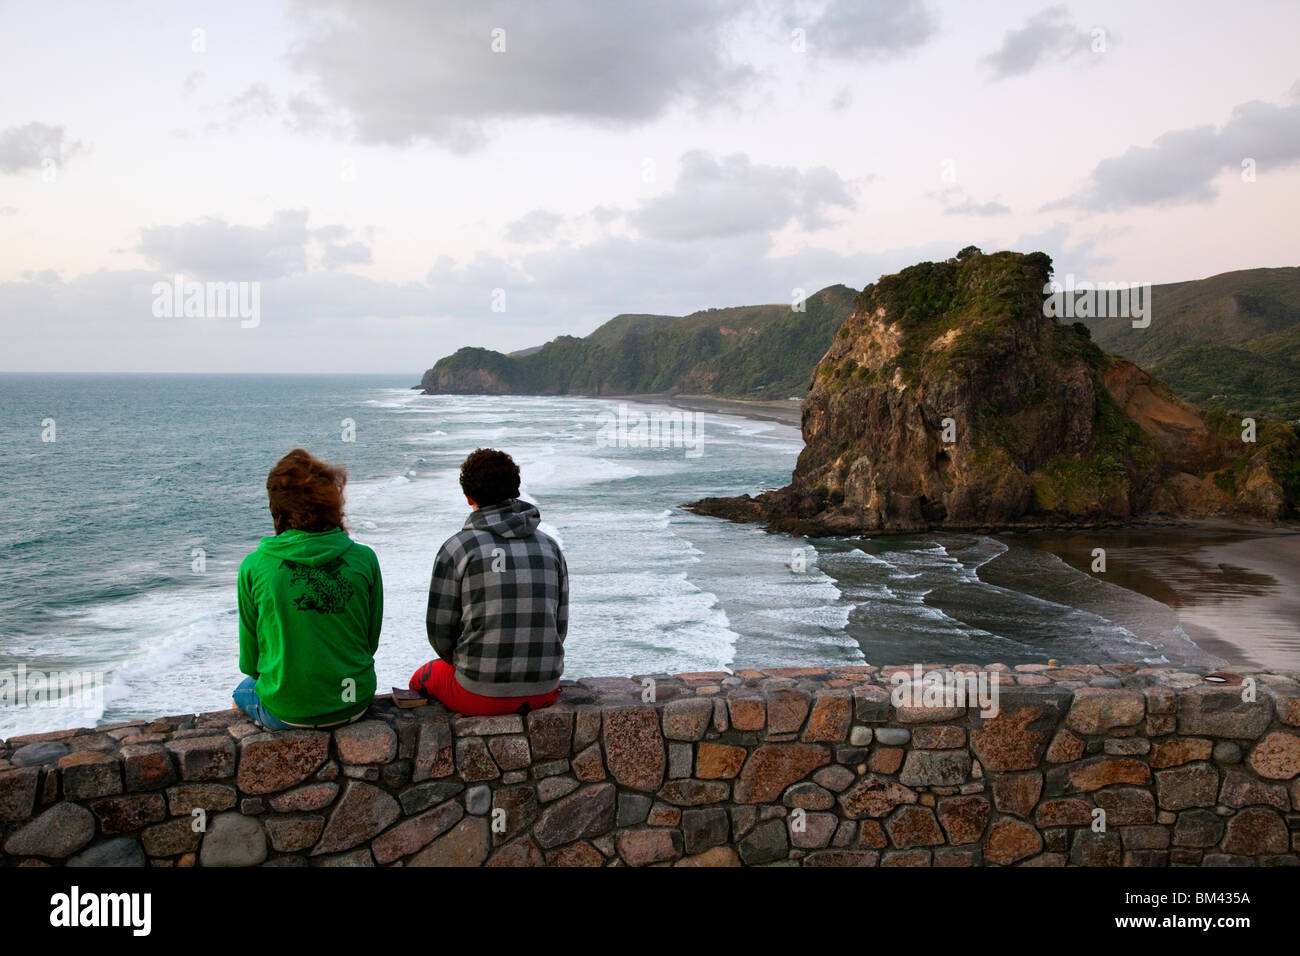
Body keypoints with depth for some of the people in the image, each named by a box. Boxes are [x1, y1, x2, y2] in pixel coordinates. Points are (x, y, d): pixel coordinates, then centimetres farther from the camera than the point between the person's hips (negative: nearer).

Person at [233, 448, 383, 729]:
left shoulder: (254, 567, -12)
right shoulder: (364, 559, -10)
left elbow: (249, 660, -2)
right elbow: (371, 640, 1)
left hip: (286, 711, -1)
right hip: (353, 705, 2)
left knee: (241, 693, 32)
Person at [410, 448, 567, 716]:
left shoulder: (457, 547, -7)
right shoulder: (550, 545, 5)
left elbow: (440, 631, -3)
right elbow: (560, 625, 8)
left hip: (481, 696, -4)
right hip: (544, 693, 4)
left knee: (422, 677, 27)